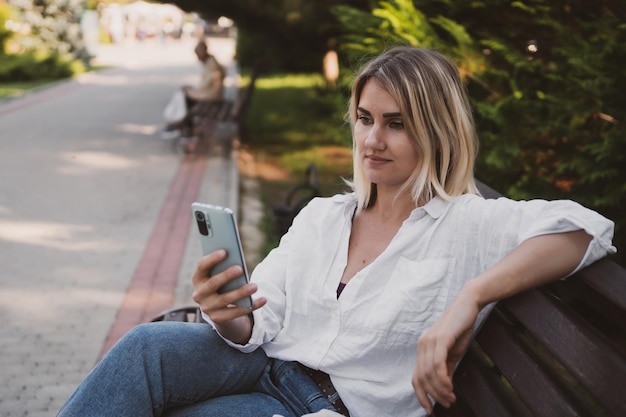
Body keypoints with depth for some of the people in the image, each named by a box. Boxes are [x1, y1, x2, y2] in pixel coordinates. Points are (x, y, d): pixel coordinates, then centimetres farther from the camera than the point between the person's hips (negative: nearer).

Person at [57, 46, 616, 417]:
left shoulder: (467, 226, -6)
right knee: (150, 344, -26)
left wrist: (470, 297, -35)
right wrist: (228, 317, -19)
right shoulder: (321, 216, 11)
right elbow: (259, 324, 6)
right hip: (269, 368, 5)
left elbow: (583, 229, -24)